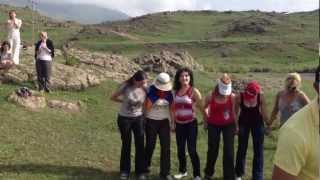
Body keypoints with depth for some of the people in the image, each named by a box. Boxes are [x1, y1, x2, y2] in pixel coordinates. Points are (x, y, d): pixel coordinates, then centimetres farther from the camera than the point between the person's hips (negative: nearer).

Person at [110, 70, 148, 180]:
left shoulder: (145, 88, -10)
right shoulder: (126, 86, -16)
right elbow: (113, 97, -3)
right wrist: (125, 101, -5)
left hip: (138, 118, 2)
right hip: (124, 118, -2)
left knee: (140, 145, 3)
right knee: (126, 145, 9)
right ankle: (124, 171, 23)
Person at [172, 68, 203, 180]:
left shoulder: (194, 91, -8)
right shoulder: (176, 91, 6)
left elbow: (202, 107, -7)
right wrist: (173, 122, 16)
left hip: (191, 124, -5)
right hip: (179, 124, 5)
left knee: (192, 150, -5)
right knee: (180, 149, 12)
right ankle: (182, 171, 30)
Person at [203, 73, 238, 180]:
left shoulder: (232, 97, -9)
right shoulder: (211, 96, -11)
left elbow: (233, 112, 0)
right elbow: (205, 108, 7)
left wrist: (236, 125, 1)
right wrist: (206, 120, 5)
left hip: (228, 125, 0)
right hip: (213, 125, 0)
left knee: (229, 151, 0)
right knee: (213, 150, 9)